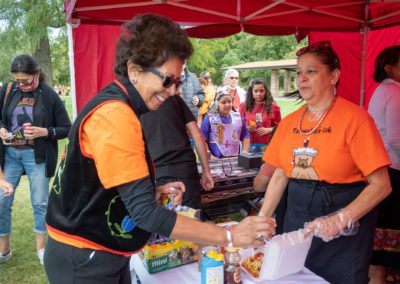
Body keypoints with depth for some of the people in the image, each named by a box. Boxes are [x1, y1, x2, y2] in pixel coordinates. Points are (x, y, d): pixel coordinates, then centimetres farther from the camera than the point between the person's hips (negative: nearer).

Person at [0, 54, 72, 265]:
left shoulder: (49, 96, -8)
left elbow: (66, 128, -6)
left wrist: (44, 132, -21)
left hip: (37, 155, -3)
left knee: (40, 202, 5)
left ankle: (41, 248, 24)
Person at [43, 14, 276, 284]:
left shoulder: (114, 106, 6)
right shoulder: (115, 115, -25)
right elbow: (145, 213, -28)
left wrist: (153, 191, -1)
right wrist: (230, 236, -25)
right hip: (85, 262, -9)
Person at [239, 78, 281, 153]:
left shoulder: (273, 107, 4)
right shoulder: (244, 106, 7)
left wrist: (268, 130, -10)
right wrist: (246, 128, -10)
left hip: (266, 145, -1)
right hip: (249, 145, 1)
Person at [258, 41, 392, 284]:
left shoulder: (354, 118, -13)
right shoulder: (289, 122, 3)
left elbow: (381, 184, -14)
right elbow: (279, 176, 9)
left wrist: (340, 220, -24)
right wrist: (262, 220, 1)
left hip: (344, 232, -5)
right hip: (297, 217, 5)